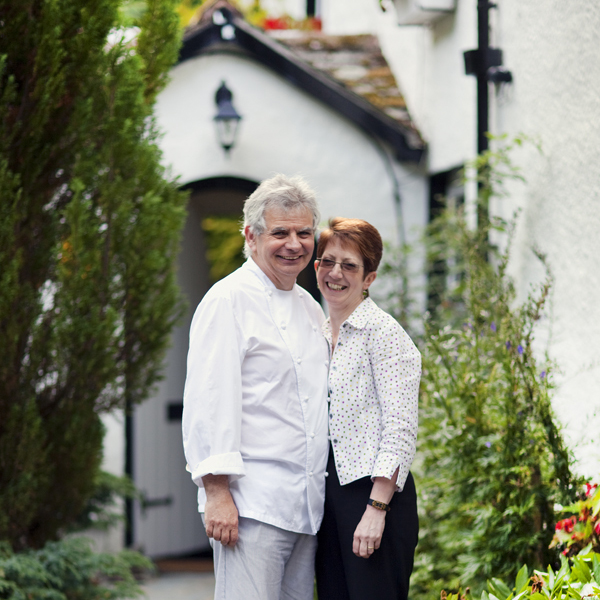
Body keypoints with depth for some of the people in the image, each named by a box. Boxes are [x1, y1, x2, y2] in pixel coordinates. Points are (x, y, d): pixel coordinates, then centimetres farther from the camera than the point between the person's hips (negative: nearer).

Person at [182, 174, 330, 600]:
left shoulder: (310, 310, 19)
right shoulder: (229, 300, -6)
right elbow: (209, 402, -12)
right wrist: (217, 491, -19)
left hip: (308, 506, 8)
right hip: (251, 502, -8)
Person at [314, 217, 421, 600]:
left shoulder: (383, 333, -7)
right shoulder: (320, 333, 16)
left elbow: (401, 432, -13)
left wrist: (376, 508, -19)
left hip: (375, 491, -7)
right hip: (328, 493, 7)